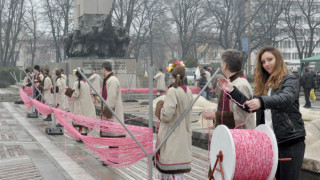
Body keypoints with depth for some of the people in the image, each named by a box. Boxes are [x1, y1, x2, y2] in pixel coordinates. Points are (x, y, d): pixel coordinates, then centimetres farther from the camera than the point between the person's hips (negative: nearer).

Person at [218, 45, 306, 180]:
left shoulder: (289, 79, -3)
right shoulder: (264, 83, 15)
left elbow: (287, 98, -24)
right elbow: (251, 106, 13)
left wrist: (262, 101, -41)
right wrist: (232, 91, 4)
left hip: (290, 141, -6)